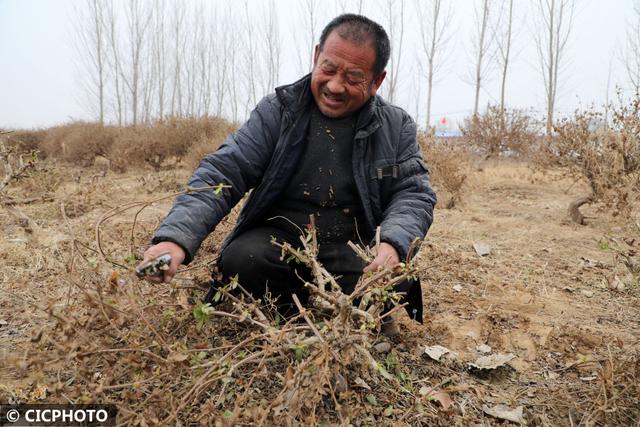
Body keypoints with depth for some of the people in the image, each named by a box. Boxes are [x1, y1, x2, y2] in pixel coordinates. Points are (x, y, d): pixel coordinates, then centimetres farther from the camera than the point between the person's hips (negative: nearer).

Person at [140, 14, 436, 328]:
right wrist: (176, 236, -27)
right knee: (240, 261, -31)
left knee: (398, 284, -29)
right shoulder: (276, 111, -3)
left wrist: (393, 244, -24)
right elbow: (221, 174, -10)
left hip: (352, 249, 1)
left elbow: (414, 194, 0)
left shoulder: (396, 127, 3)